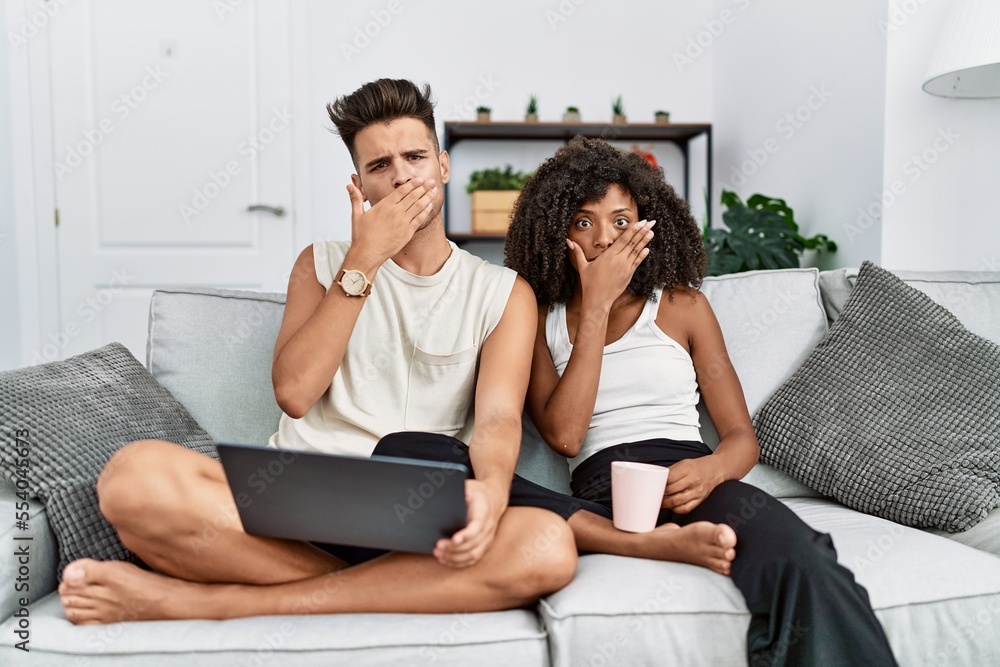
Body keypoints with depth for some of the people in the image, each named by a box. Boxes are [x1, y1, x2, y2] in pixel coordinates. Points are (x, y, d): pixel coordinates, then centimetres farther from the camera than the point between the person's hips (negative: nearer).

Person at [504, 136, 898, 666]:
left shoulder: (682, 305, 16)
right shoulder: (539, 320, 13)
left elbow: (743, 437, 12)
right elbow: (564, 435, -6)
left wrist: (713, 467, -14)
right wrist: (596, 305, -4)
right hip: (600, 494, 1)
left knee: (798, 567, -36)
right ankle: (671, 545, -29)